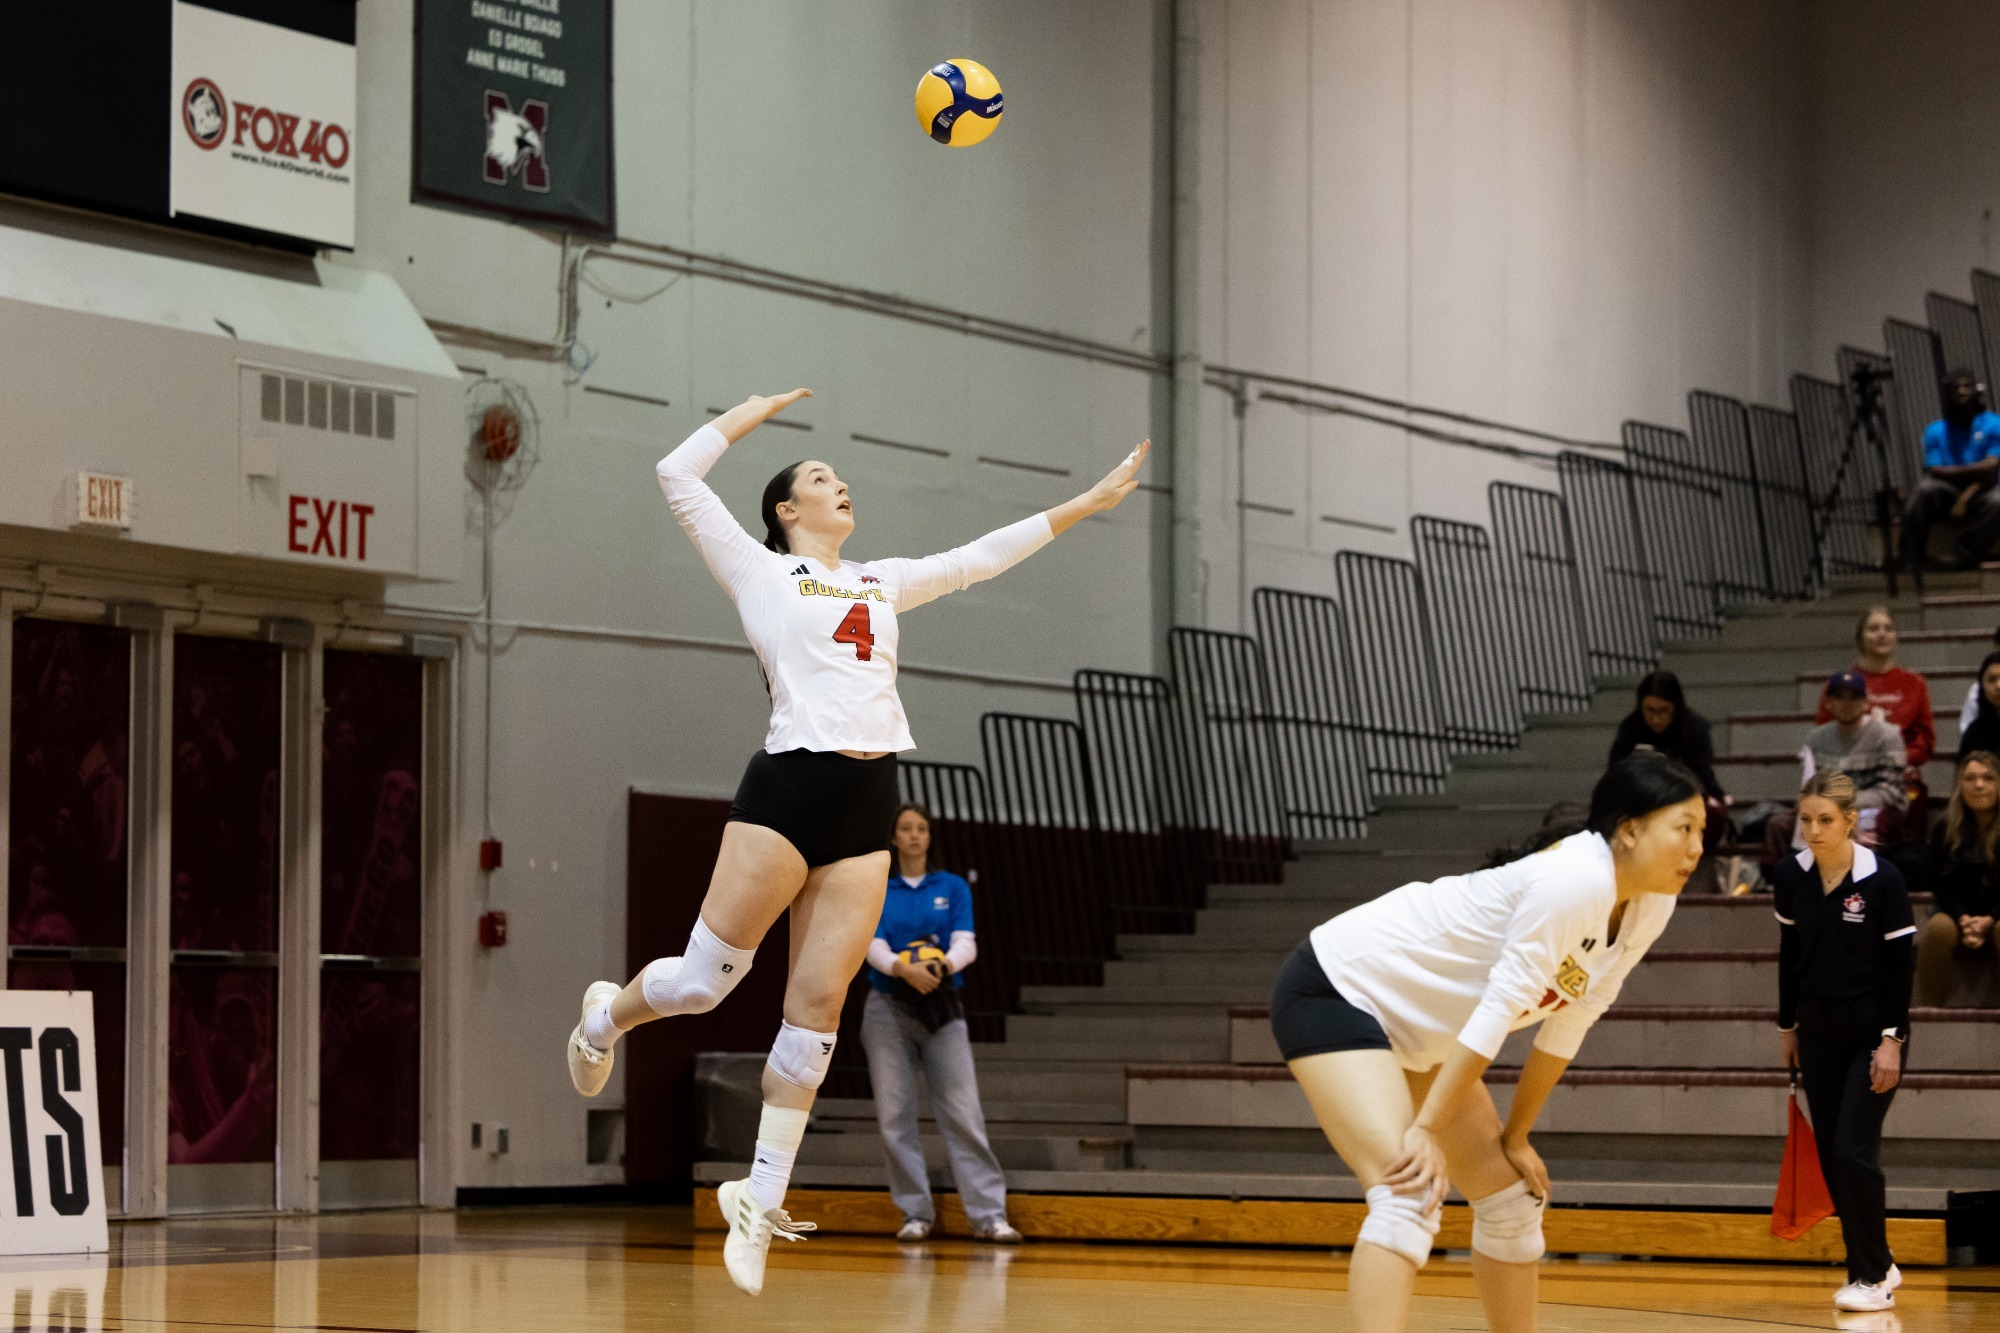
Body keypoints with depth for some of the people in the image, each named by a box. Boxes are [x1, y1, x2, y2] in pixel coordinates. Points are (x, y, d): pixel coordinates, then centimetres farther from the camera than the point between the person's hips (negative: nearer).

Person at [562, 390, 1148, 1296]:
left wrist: (1088, 503, 26)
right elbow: (678, 475, 1)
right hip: (788, 786, -5)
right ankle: (606, 1016, 29)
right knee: (704, 980, -4)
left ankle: (761, 1198, 6)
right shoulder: (760, 571, 8)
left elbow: (980, 558, 26)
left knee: (816, 1008, 0)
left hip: (867, 805, 5)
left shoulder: (881, 583, 23)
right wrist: (753, 414, 13)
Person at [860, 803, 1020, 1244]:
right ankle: (916, 1214, 7)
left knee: (964, 1114, -7)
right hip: (888, 1008, 0)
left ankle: (989, 1215, -9)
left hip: (941, 1008, 0)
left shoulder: (954, 887, 8)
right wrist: (905, 969, -28)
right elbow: (872, 945, -7)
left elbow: (966, 942, -4)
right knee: (895, 1117, -2)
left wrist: (944, 964, -27)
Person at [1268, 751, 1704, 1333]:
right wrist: (1427, 1129, -28)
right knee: (1409, 1196, -26)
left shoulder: (1650, 907, -1)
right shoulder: (1575, 880, -28)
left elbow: (1566, 1028, 6)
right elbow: (1496, 1010, -28)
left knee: (1512, 1202, 11)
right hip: (1339, 989, -10)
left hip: (1419, 1035, 10)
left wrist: (1515, 1137, 8)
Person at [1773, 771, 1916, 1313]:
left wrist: (1892, 1040, -14)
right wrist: (1787, 1026, 12)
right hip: (1819, 1034, 5)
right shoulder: (1790, 876, -3)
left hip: (1871, 1036, -5)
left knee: (1853, 1152, -12)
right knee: (1830, 1157, 5)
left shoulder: (1882, 880, -16)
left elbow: (1901, 965, -11)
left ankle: (1872, 1278, 0)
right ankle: (1877, 1263, 19)